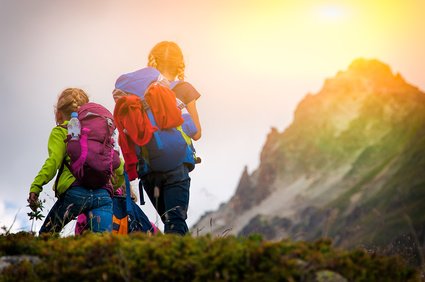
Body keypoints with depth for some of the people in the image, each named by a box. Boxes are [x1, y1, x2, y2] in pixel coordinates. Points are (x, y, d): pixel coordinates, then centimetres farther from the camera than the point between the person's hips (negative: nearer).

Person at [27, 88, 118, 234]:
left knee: (45, 238, 12)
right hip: (103, 193, 4)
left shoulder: (60, 132, 12)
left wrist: (35, 187, -12)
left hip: (75, 192, -3)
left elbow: (54, 161, -5)